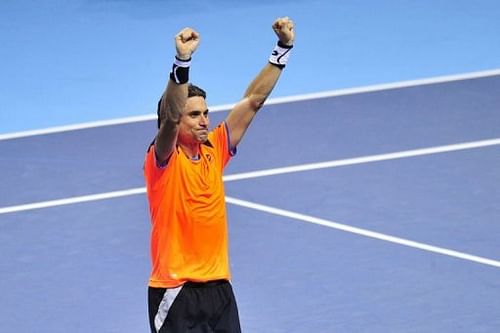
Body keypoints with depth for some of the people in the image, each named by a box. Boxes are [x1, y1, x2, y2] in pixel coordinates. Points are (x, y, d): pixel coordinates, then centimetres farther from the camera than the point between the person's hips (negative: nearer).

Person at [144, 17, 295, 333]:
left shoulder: (214, 151, 7)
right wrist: (182, 61, -42)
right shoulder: (164, 160, -10)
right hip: (176, 293, -6)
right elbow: (170, 117, -29)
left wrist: (283, 48, 5)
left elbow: (253, 100, 9)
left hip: (219, 287, 6)